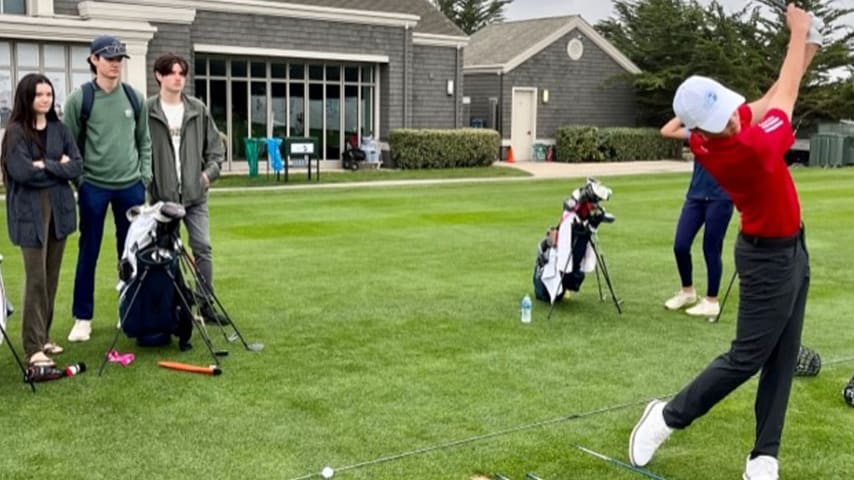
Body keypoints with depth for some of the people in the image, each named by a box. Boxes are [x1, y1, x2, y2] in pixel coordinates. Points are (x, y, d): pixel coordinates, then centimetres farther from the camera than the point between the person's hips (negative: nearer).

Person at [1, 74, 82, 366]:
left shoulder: (60, 130, 11)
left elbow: (77, 167, 2)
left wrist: (45, 165, -11)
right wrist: (59, 168, -8)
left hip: (60, 209, 5)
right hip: (30, 212, -5)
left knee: (52, 277, 9)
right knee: (36, 280, -8)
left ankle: (43, 337, 19)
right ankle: (34, 347, -6)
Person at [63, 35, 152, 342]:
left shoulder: (134, 97, 6)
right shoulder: (79, 99, -4)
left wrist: (145, 175, 5)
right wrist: (77, 179, -6)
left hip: (130, 187, 3)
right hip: (93, 187, -3)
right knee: (89, 252, 2)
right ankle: (83, 318, 12)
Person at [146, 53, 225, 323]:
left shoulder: (198, 109, 7)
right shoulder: (147, 111, -2)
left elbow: (215, 145, 12)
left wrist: (210, 171, 0)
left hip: (195, 193, 2)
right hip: (162, 195, -2)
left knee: (202, 248, 2)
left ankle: (206, 304, 11)